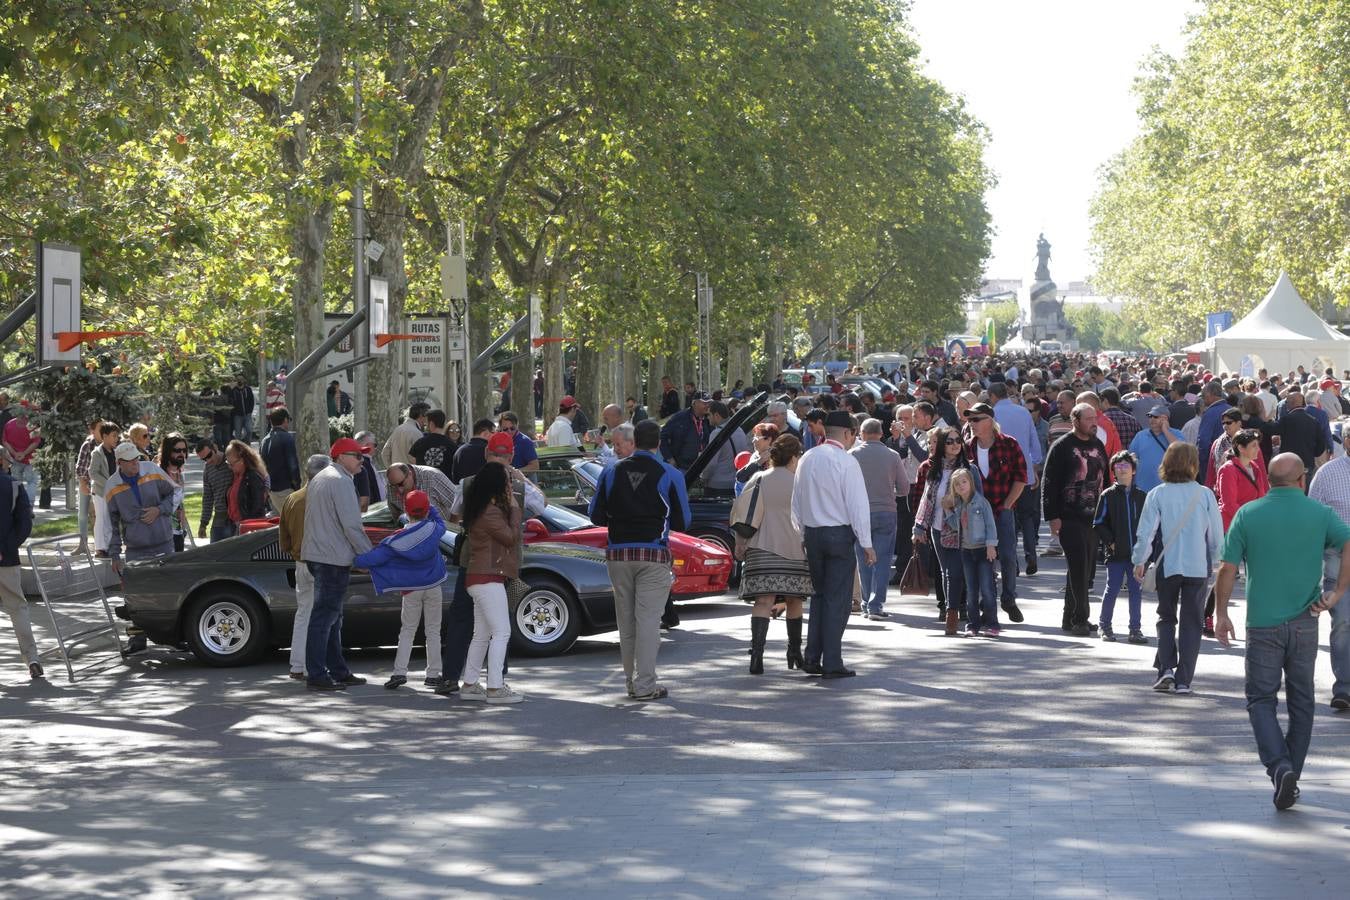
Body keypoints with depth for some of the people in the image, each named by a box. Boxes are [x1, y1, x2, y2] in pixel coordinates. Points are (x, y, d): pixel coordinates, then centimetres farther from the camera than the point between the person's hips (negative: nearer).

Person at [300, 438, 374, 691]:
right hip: (333, 557, -10)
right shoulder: (340, 481, -13)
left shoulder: (318, 479, 19)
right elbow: (351, 525, -18)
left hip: (316, 554, 10)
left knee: (331, 616, 16)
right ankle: (316, 675, -10)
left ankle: (338, 670, 21)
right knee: (324, 616, -9)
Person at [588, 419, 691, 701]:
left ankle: (632, 679, 18)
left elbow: (596, 515, 6)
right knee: (648, 619, -2)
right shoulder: (670, 475, -3)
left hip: (618, 553, 3)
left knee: (626, 620, 12)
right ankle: (645, 684, -5)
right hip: (653, 554, -3)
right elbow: (682, 522, 0)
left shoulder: (611, 472, 5)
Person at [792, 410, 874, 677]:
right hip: (839, 533, -6)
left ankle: (812, 659, 13)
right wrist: (866, 544, -10)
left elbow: (797, 501, 11)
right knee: (838, 600, 0)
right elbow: (858, 504, -13)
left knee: (819, 595, 16)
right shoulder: (846, 462, -12)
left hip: (811, 533, 6)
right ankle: (832, 663, -1)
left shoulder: (807, 459, 7)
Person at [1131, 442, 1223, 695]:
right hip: (1198, 567, 0)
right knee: (1191, 622, 7)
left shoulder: (1157, 494, -5)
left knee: (1166, 618, 16)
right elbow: (1217, 534, 1)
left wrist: (1140, 561, 8)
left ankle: (1166, 668, -1)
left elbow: (1145, 532, -5)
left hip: (1168, 566, 0)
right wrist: (1214, 560, 17)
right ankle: (1183, 680, 3)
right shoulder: (1205, 494, -3)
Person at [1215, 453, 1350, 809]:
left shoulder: (1247, 515, -1)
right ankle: (1290, 782, 16)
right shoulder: (1320, 514, 0)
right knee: (1301, 702, 13)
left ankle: (1280, 768, -17)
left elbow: (1227, 569, -2)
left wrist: (1221, 614, 8)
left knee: (1261, 700, 5)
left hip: (1263, 623, -1)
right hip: (1304, 622, 1)